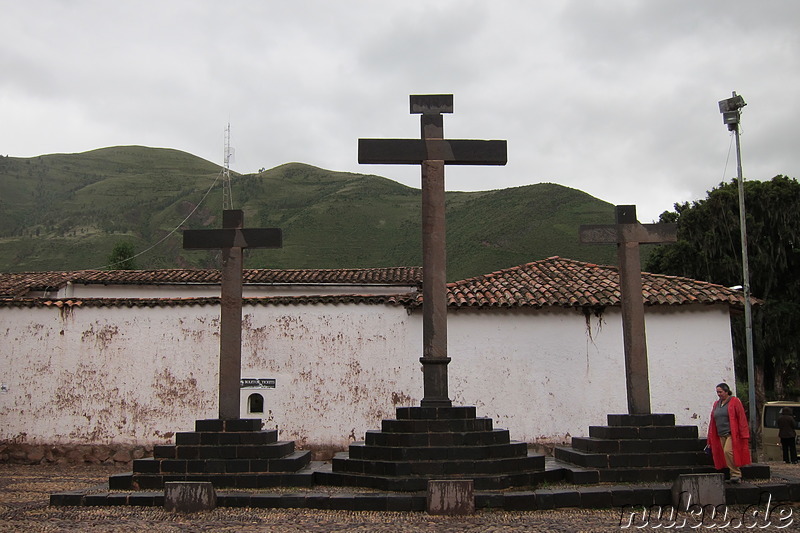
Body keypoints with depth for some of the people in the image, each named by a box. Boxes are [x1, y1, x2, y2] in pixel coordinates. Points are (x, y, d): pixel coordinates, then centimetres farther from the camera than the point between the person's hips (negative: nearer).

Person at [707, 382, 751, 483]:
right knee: (724, 455, 2)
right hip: (721, 436, 7)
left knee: (728, 451, -22)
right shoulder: (716, 404, 17)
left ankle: (736, 474, -13)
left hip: (732, 434, -7)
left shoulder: (735, 402, -1)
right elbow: (713, 421, 18)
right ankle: (736, 475, 10)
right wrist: (710, 438, 15)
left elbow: (742, 419, -6)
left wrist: (744, 435, -12)